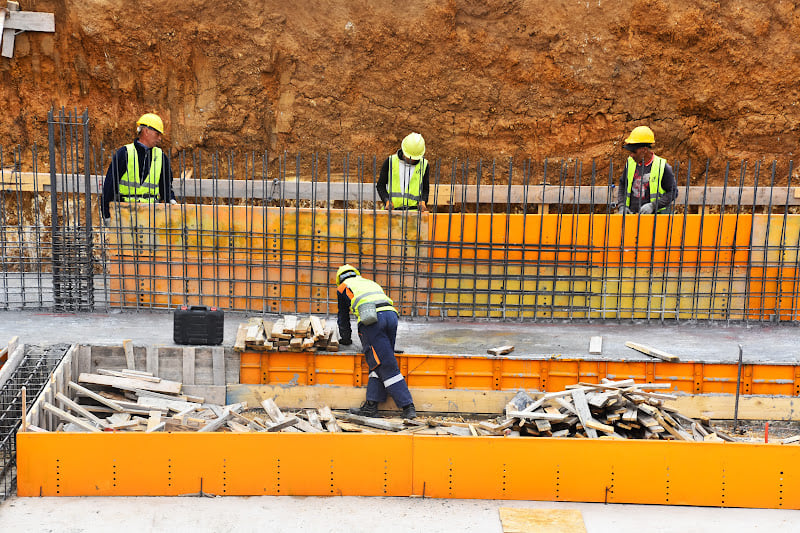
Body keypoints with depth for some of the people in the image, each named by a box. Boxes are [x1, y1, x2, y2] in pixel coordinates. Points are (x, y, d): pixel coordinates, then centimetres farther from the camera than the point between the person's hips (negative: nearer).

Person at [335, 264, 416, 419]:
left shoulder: (343, 288, 26)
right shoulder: (369, 282, 38)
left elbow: (343, 316, 32)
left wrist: (345, 339, 48)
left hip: (372, 319, -5)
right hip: (391, 314, 5)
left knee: (387, 366, -6)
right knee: (377, 363, 12)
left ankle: (408, 407, -10)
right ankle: (371, 406, 7)